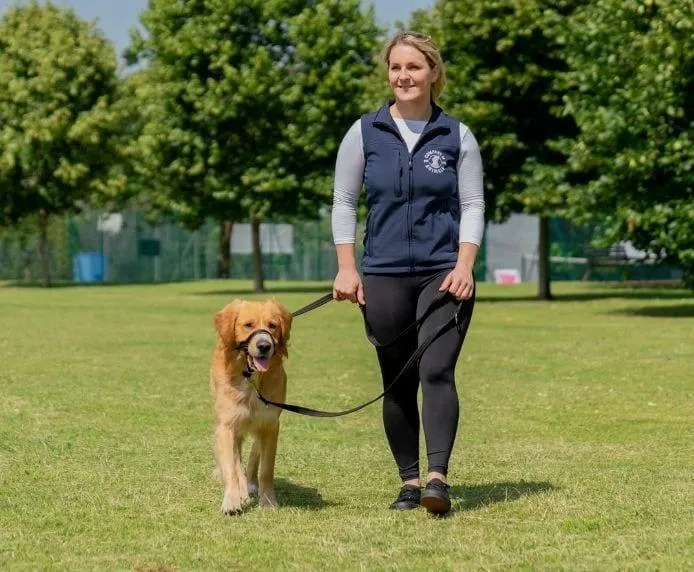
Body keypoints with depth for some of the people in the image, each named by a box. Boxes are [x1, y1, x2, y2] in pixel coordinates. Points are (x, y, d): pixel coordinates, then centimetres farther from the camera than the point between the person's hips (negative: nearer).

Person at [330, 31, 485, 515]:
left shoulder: (457, 136, 3)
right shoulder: (364, 133, 5)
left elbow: (473, 206, 3)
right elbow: (344, 202, 7)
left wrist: (464, 266, -9)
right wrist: (346, 269, -1)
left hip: (444, 275, -1)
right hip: (384, 276, 2)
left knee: (436, 371, -16)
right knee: (398, 383, 5)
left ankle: (438, 476, -22)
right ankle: (409, 481, 13)